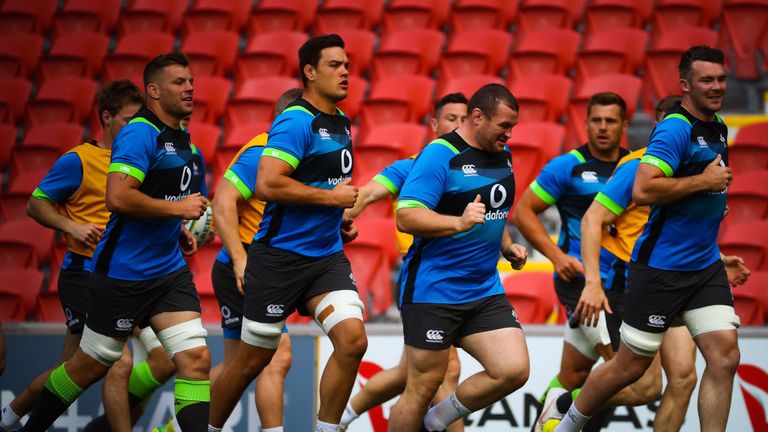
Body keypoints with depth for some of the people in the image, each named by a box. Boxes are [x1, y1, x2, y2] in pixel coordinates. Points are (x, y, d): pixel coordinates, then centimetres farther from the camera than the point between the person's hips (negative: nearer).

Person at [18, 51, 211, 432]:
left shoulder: (179, 136, 12)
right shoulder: (138, 134, -17)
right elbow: (118, 198, -29)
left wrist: (178, 231, 13)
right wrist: (178, 208, -20)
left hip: (170, 269, 8)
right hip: (123, 271, -8)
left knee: (196, 358, -8)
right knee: (91, 365, 5)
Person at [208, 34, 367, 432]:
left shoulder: (340, 122, 12)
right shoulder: (296, 122, -15)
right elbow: (267, 184, -27)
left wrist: (340, 218, 13)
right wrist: (331, 196, -19)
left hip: (328, 257, 7)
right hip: (281, 257, -7)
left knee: (352, 340, -12)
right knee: (252, 361, 2)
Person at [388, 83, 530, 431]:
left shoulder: (502, 155, 11)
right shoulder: (440, 155, -14)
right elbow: (406, 217, -21)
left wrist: (507, 247, 12)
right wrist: (459, 223, -33)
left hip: (485, 291, 7)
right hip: (432, 291, -7)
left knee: (513, 370, -7)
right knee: (424, 386, -3)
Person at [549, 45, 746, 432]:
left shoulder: (718, 128, 11)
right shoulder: (675, 129, -17)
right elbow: (643, 190, -28)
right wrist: (704, 181, -22)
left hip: (705, 266, 7)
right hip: (660, 266, -7)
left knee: (724, 356, -7)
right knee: (631, 364, 3)